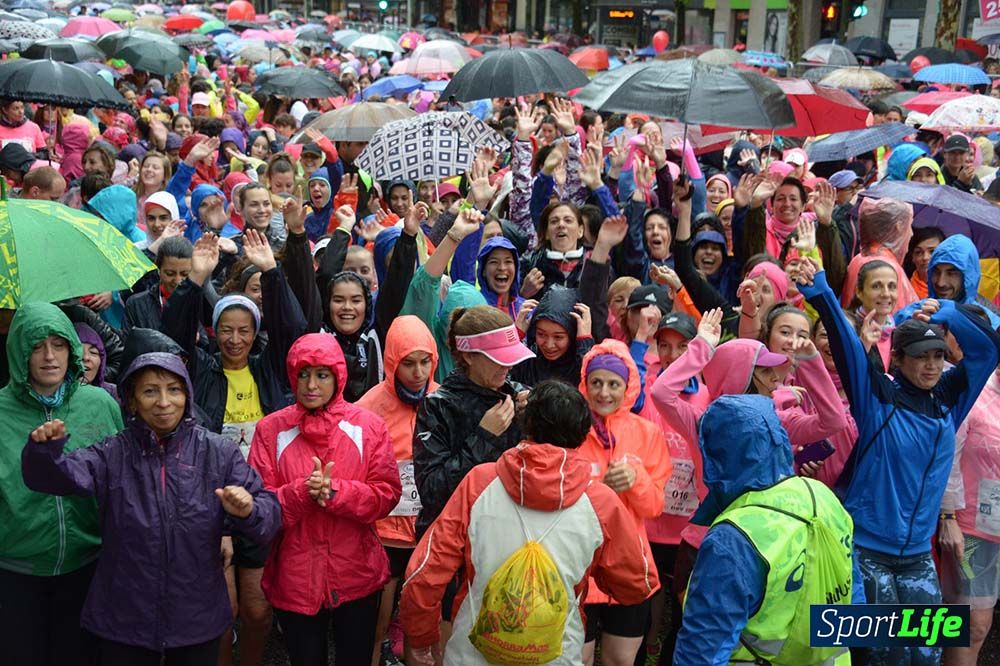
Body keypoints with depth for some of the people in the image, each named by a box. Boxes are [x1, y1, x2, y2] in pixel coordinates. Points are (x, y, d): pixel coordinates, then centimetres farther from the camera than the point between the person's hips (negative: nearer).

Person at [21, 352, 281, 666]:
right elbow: (56, 475, -18)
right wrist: (45, 449, -40)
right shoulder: (112, 454, -2)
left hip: (198, 620, 0)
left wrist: (248, 512, -28)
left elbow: (269, 513, -6)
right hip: (123, 623, 0)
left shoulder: (217, 452, -2)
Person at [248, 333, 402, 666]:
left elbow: (387, 494, -7)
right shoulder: (271, 429, -3)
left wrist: (336, 492, -22)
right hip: (295, 579, 0)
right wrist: (302, 493, -23)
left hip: (357, 575, 0)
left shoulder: (368, 426, -2)